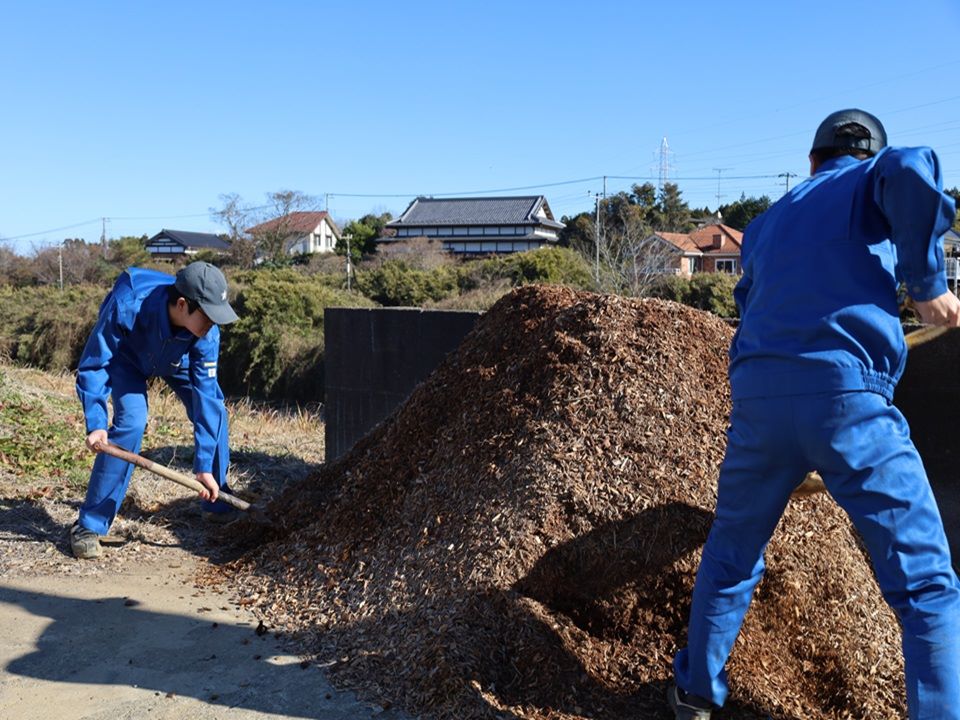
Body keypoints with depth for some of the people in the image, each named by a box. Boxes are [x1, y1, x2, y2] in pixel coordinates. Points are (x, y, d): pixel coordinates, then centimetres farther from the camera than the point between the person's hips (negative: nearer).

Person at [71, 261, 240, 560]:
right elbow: (93, 365, -31)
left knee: (214, 411, -7)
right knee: (130, 421, -23)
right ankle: (88, 525, -12)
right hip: (126, 356, -3)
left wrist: (204, 466, -32)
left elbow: (206, 394, -31)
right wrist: (96, 423, -40)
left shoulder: (207, 332, -34)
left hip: (177, 358, 3)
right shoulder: (127, 306, -43)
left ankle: (219, 503, 15)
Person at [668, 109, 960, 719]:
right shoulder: (871, 178, 11)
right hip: (846, 392, -5)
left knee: (731, 554, 21)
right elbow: (910, 169, -14)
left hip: (758, 394, 5)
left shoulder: (767, 222, 26)